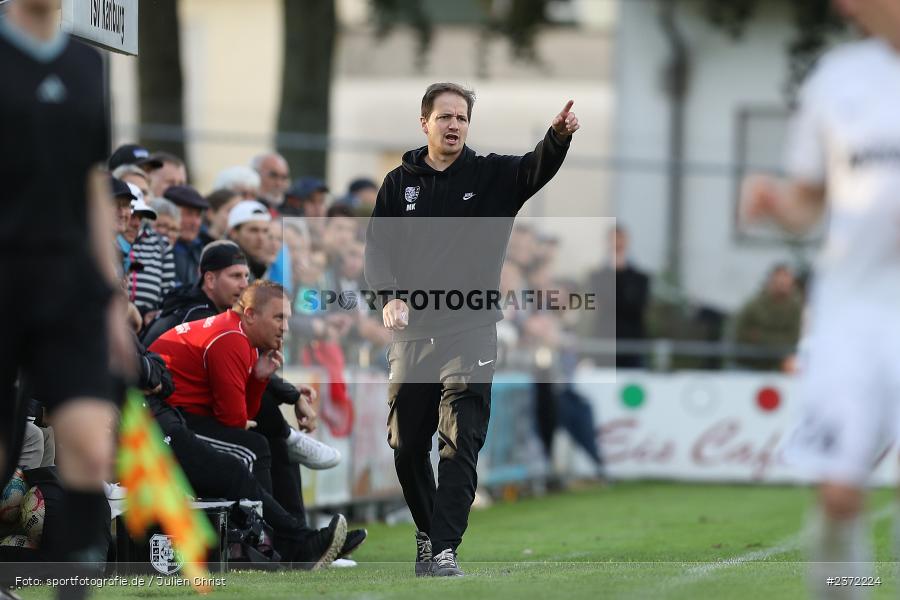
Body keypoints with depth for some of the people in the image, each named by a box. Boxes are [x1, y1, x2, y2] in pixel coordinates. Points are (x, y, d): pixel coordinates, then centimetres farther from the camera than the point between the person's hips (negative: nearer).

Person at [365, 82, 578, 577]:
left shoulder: (491, 175, 4)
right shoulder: (400, 183, 9)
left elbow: (538, 168, -14)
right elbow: (377, 246, 7)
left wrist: (559, 136, -36)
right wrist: (389, 294, -12)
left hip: (470, 330, -2)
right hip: (411, 332, 3)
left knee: (460, 444, -11)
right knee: (406, 444, 8)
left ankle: (444, 549, -14)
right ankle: (428, 531, 28)